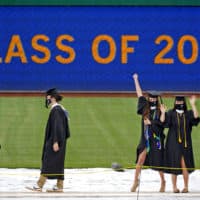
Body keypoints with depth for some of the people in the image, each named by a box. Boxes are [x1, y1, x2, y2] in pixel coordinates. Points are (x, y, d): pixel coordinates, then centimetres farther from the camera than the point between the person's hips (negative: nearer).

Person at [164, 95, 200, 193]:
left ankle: (186, 186, 4)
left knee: (184, 165, -6)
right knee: (174, 165, 1)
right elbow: (164, 122, -12)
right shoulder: (171, 113, 1)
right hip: (173, 143, -1)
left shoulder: (188, 114, 5)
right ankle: (174, 187, 9)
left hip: (185, 143, 1)